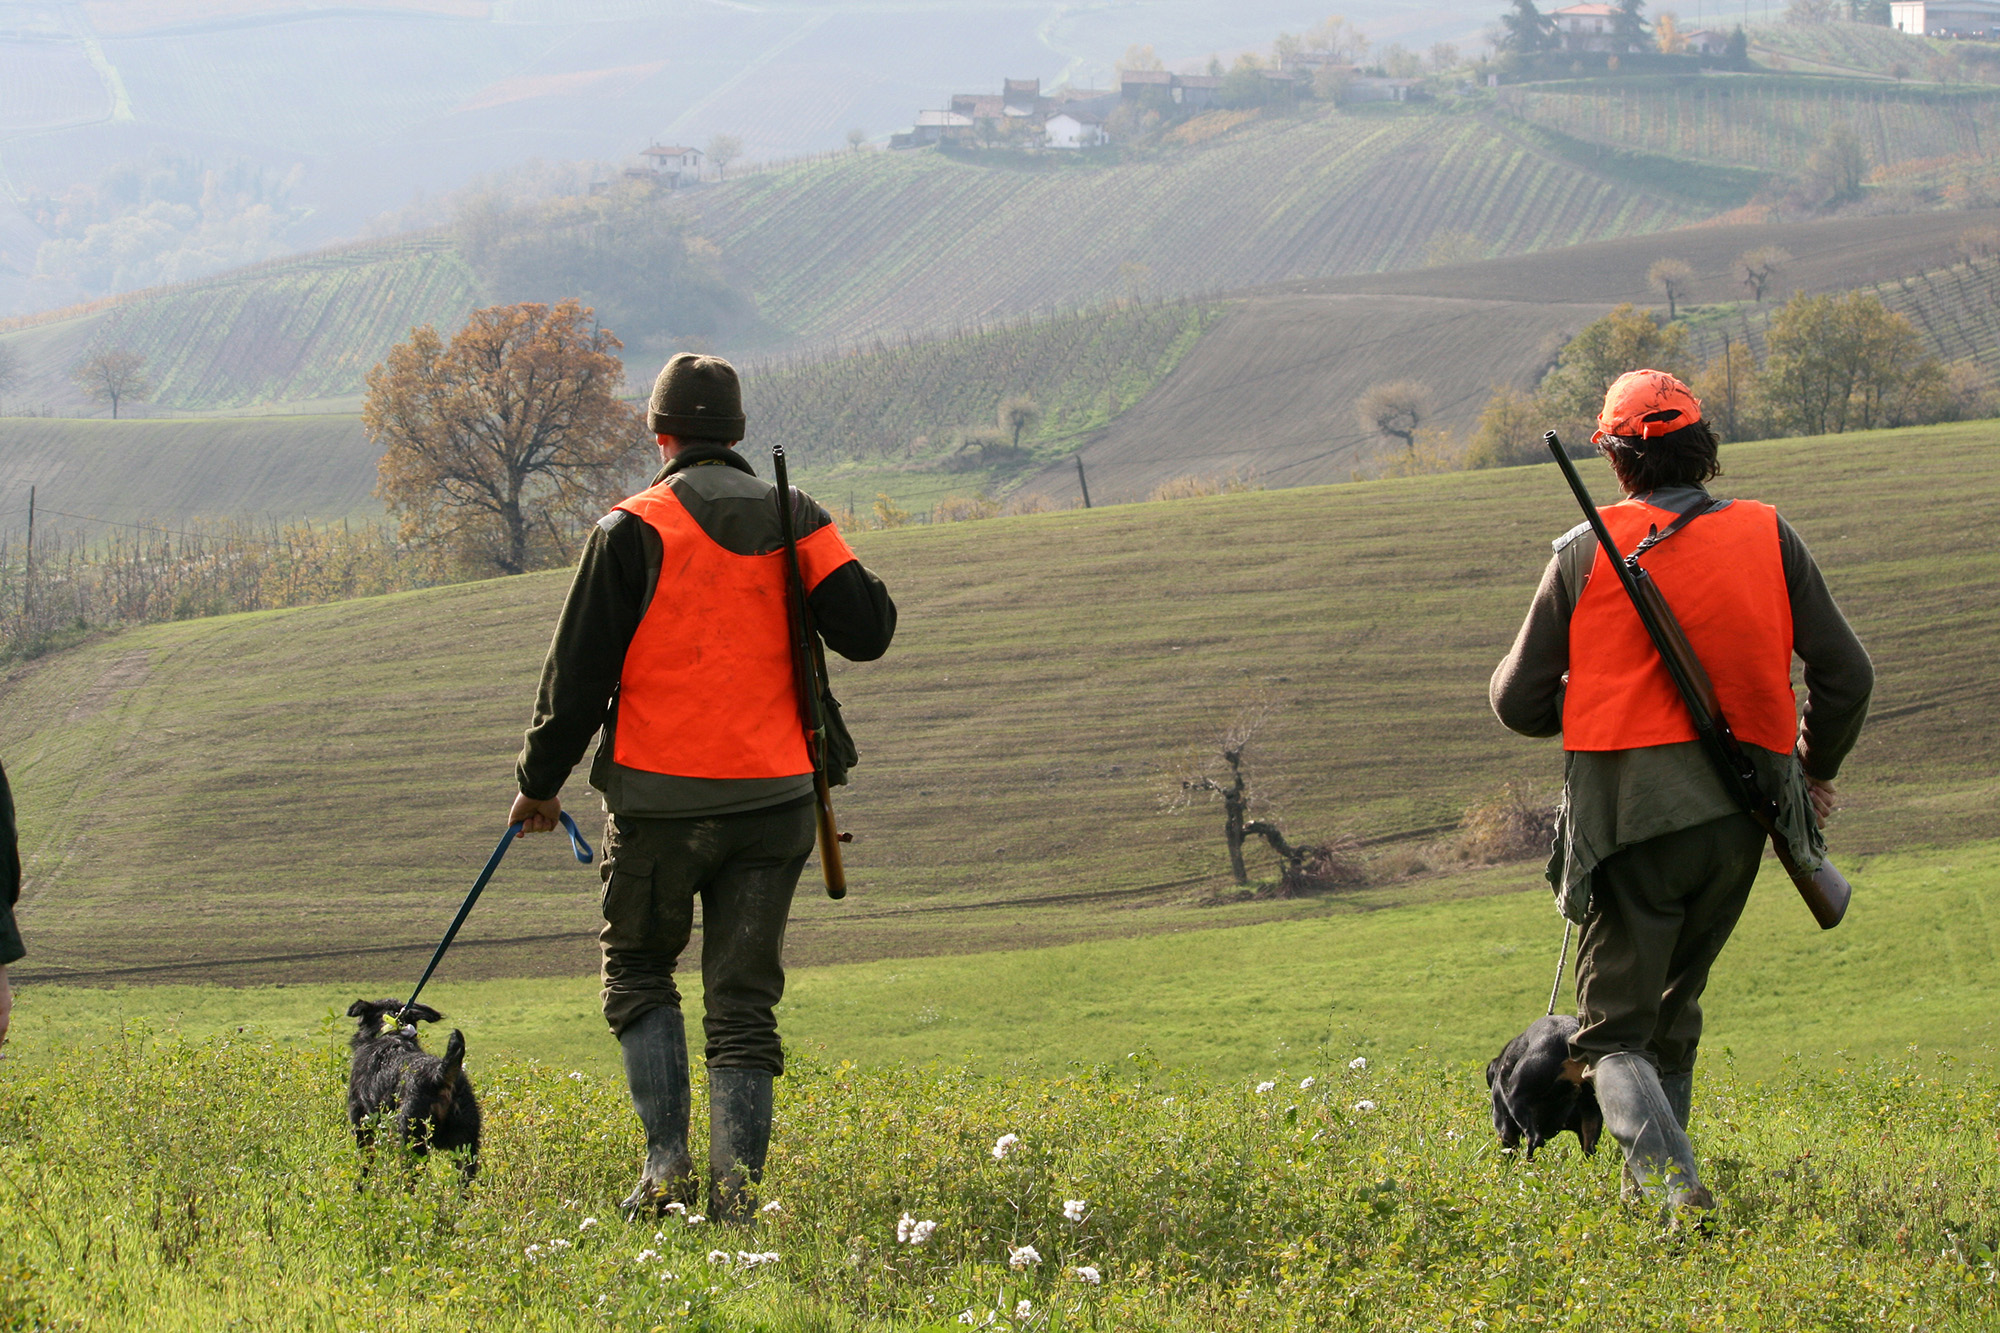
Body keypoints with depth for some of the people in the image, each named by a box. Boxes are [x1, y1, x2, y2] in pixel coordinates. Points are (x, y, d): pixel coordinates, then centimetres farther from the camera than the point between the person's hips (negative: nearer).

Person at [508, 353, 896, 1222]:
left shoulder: (634, 531, -5)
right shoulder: (796, 522, 4)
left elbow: (579, 672, -4)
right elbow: (867, 632, -2)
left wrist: (540, 782, 7)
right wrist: (842, 585, 20)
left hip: (662, 799, -3)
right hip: (772, 796, 3)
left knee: (639, 973, 15)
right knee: (744, 1001, 7)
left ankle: (667, 1161, 0)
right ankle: (735, 1188, -3)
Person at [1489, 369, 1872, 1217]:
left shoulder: (1587, 551, -1)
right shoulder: (1768, 538, 5)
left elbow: (1519, 704, 3)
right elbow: (1845, 676, 7)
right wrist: (1815, 767, 25)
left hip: (1630, 815, -3)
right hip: (1740, 815, 3)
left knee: (1615, 1027, 1)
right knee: (1672, 1008, 22)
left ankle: (1667, 1176, -22)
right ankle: (1657, 1181, 22)